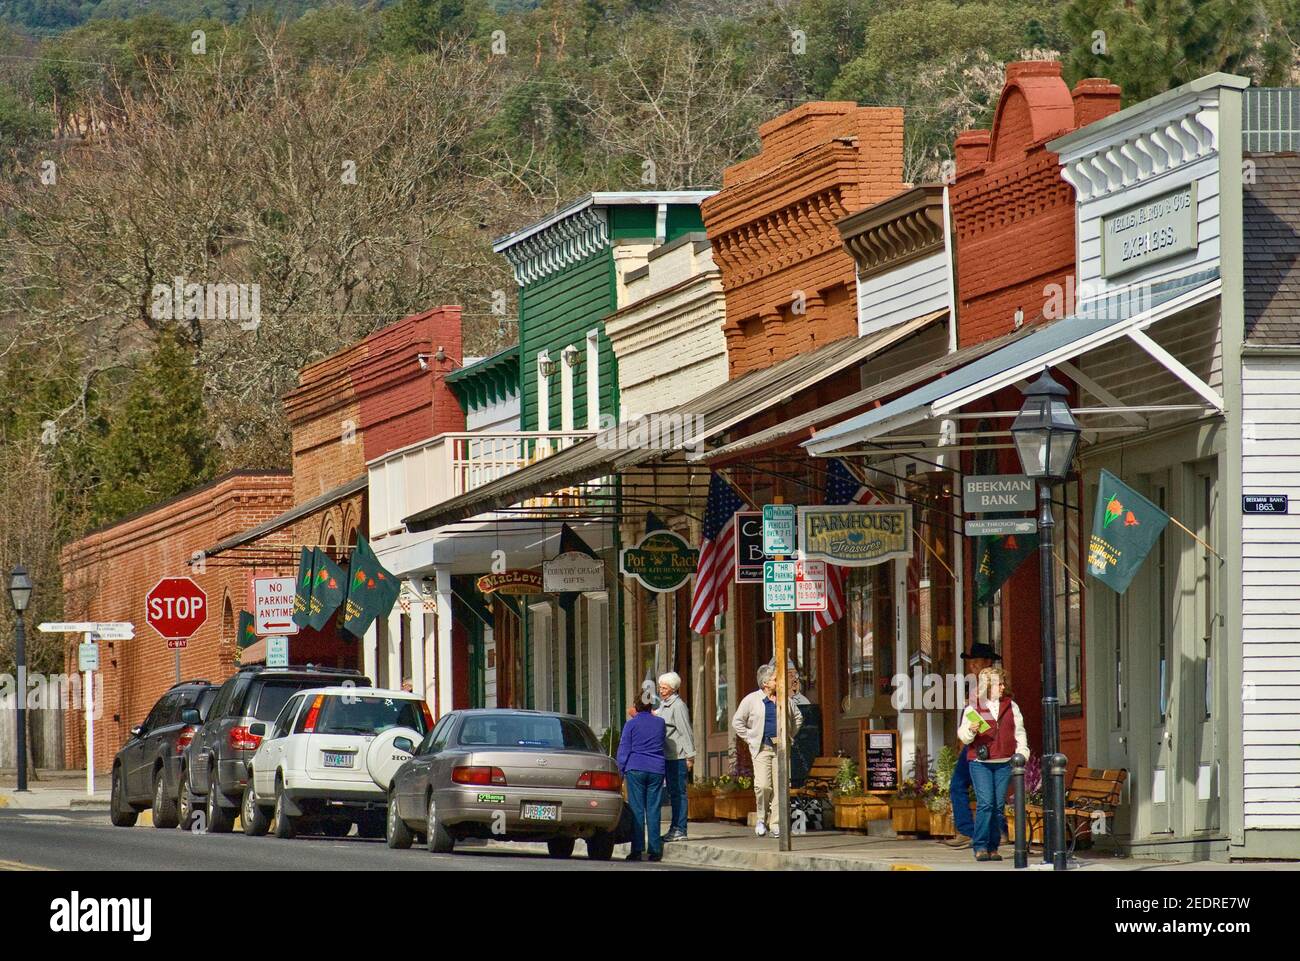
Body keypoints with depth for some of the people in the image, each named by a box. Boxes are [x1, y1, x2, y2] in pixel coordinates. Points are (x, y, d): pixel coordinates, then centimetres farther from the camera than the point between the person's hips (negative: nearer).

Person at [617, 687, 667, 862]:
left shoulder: (631, 724, -3)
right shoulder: (660, 723, 7)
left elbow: (624, 749, -2)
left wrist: (621, 771, 4)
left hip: (636, 769, -3)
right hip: (656, 770, 3)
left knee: (637, 809, -2)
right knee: (653, 809, 4)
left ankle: (637, 850, -6)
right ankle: (654, 850, 1)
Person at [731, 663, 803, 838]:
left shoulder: (785, 700, 10)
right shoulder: (751, 700, 0)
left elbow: (797, 717, 25)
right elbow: (737, 722, 5)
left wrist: (789, 735, 14)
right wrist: (750, 739, -1)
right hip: (761, 749, -3)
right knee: (763, 785, -15)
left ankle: (776, 824, 1)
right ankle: (762, 819, 6)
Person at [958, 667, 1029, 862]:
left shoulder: (1011, 707, 12)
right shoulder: (973, 708, 3)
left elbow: (1019, 732, 16)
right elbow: (963, 734, 5)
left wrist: (1022, 752, 3)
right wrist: (971, 731, -17)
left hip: (1004, 763, 3)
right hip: (980, 763, -3)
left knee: (999, 805, 1)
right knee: (985, 803, -13)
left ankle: (993, 847, 7)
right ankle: (980, 847, -10)